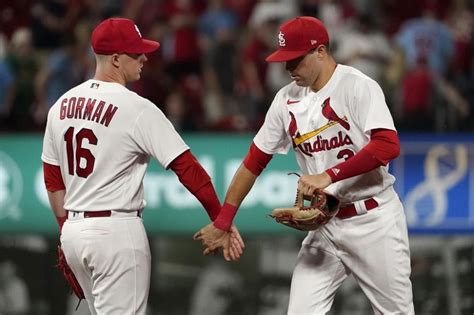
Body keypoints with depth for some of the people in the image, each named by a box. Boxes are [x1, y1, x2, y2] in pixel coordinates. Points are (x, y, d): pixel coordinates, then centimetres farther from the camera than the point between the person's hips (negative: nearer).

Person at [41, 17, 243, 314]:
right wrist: (221, 220, -10)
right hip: (117, 232, -8)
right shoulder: (137, 108, -14)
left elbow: (53, 179, 15)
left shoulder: (62, 105, 8)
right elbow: (187, 167, -15)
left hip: (73, 231, 8)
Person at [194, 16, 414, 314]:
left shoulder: (358, 86, -12)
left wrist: (329, 176, -30)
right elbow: (255, 161, 11)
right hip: (324, 224, 5)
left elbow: (388, 145, -25)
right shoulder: (287, 99, 6)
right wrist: (222, 221, 9)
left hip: (373, 219, -5)